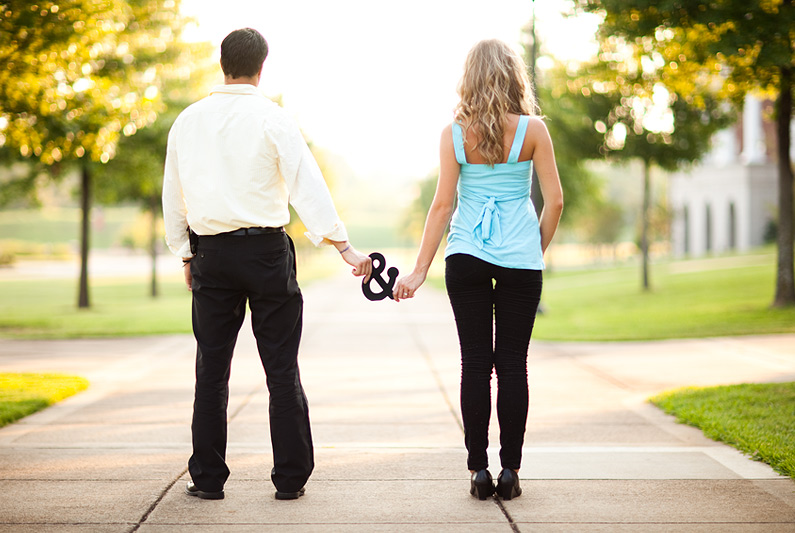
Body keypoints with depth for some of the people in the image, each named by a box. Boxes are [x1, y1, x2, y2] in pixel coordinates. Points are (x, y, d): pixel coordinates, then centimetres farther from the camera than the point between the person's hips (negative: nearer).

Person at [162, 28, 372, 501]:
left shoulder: (187, 122, 6)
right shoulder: (272, 119, -6)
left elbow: (173, 196, 10)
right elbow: (308, 187, -13)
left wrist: (186, 255, 19)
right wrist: (345, 248, -13)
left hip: (211, 254, 3)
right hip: (265, 251, -3)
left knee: (212, 369, 9)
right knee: (282, 369, 4)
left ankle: (208, 477, 12)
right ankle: (291, 477, 8)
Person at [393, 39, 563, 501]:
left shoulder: (454, 133, -1)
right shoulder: (532, 129, -3)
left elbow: (443, 204, -3)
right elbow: (555, 200, -2)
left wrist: (421, 270, 1)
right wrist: (539, 249, 14)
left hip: (467, 255, 1)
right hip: (520, 257, -1)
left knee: (475, 363, 5)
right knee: (513, 363, 5)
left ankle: (479, 470, 7)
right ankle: (510, 471, 6)